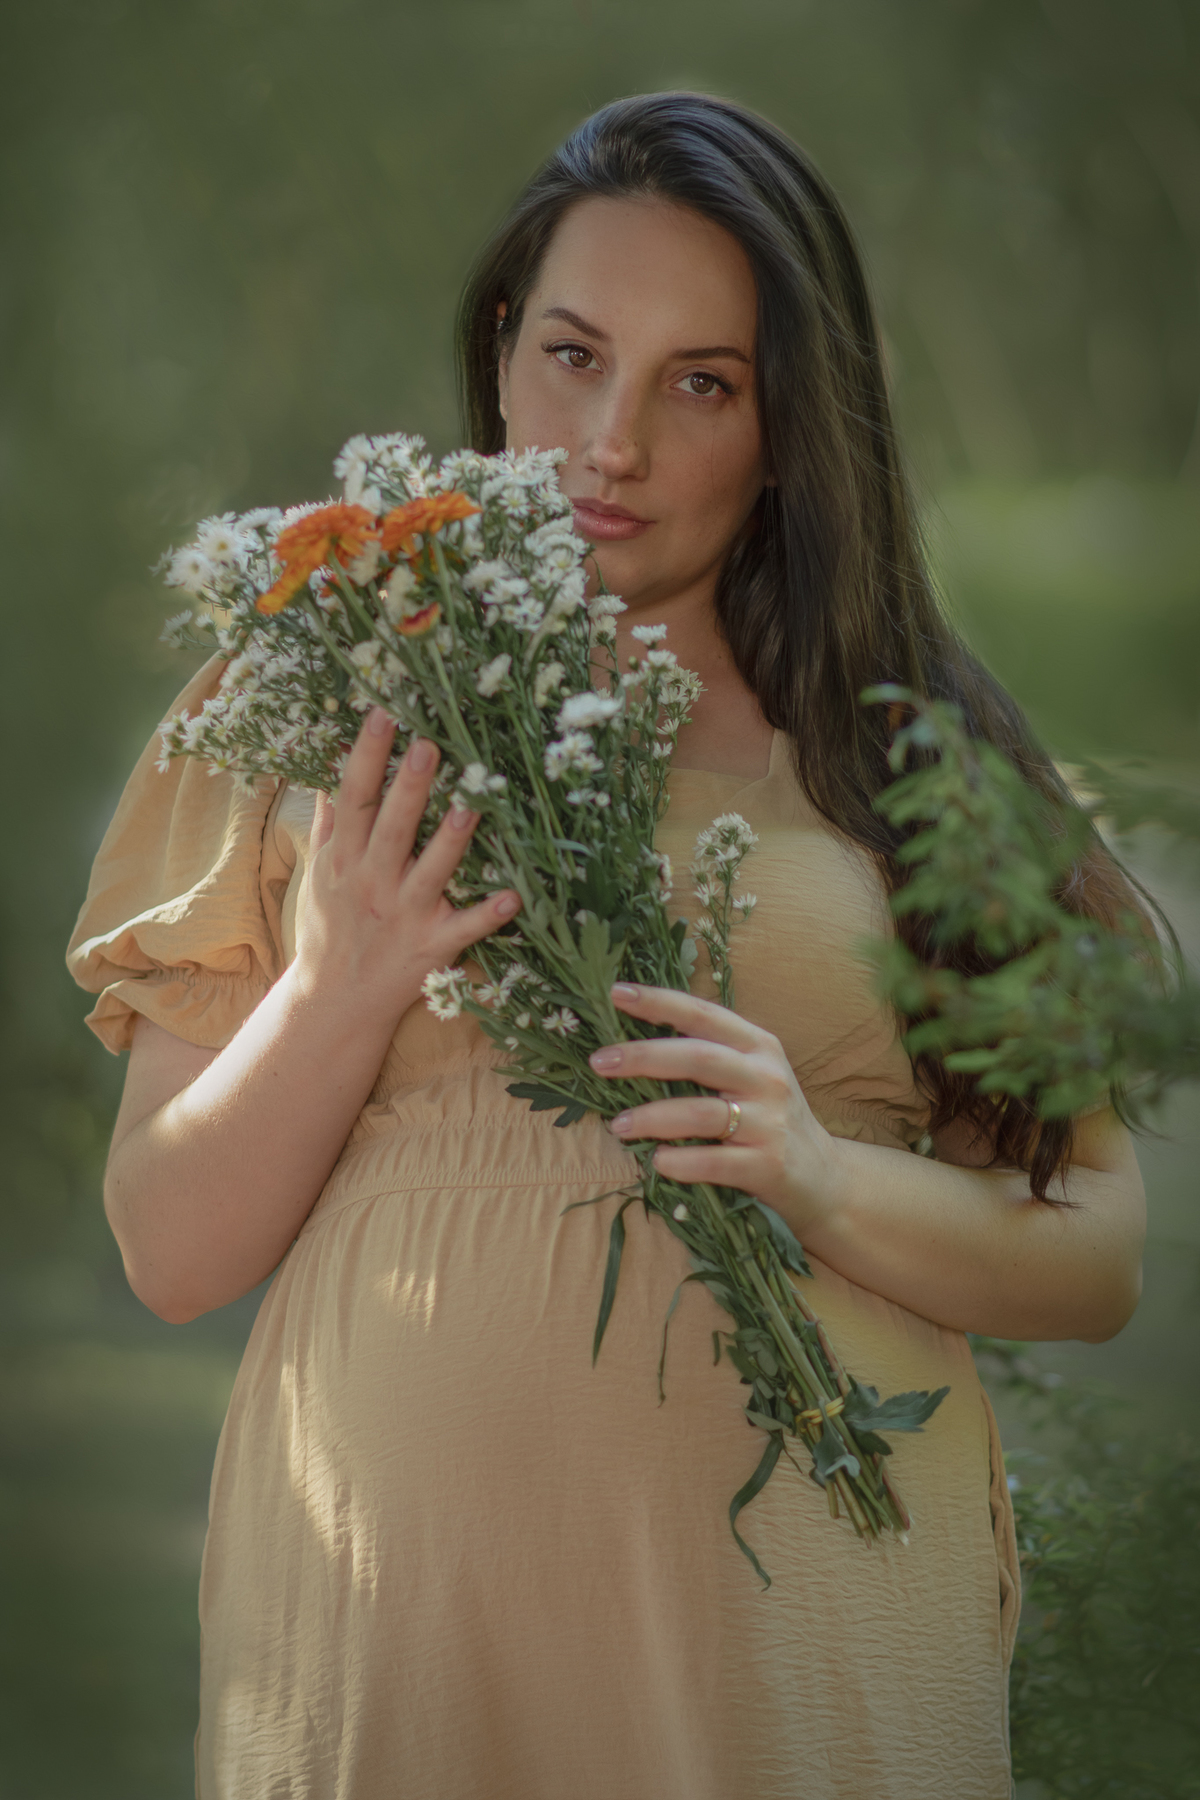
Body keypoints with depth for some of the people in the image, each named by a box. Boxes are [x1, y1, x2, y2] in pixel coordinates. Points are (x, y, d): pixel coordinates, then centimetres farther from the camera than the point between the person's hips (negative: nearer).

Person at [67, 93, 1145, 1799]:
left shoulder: (901, 746, 4)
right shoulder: (317, 717, 5)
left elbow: (1097, 1253, 2)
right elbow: (171, 1249, 3)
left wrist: (824, 1178, -15)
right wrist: (346, 985, -12)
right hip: (392, 1607, 0)